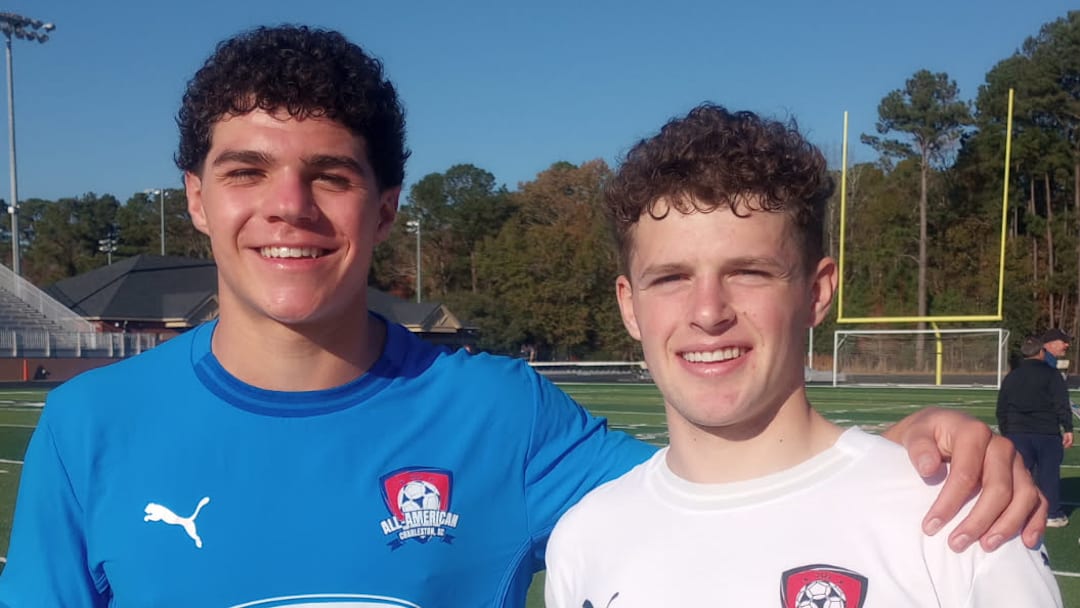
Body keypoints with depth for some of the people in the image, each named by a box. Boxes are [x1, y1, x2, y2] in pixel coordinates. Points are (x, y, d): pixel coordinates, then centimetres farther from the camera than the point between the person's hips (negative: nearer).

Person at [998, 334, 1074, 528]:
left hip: (1018, 433, 3)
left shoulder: (1011, 377, 9)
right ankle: (1053, 513, 10)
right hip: (1047, 432, -3)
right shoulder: (1050, 373, -4)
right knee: (1049, 473, 5)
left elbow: (1001, 409, 12)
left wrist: (1005, 432, 19)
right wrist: (1067, 429, -5)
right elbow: (1062, 405, -9)